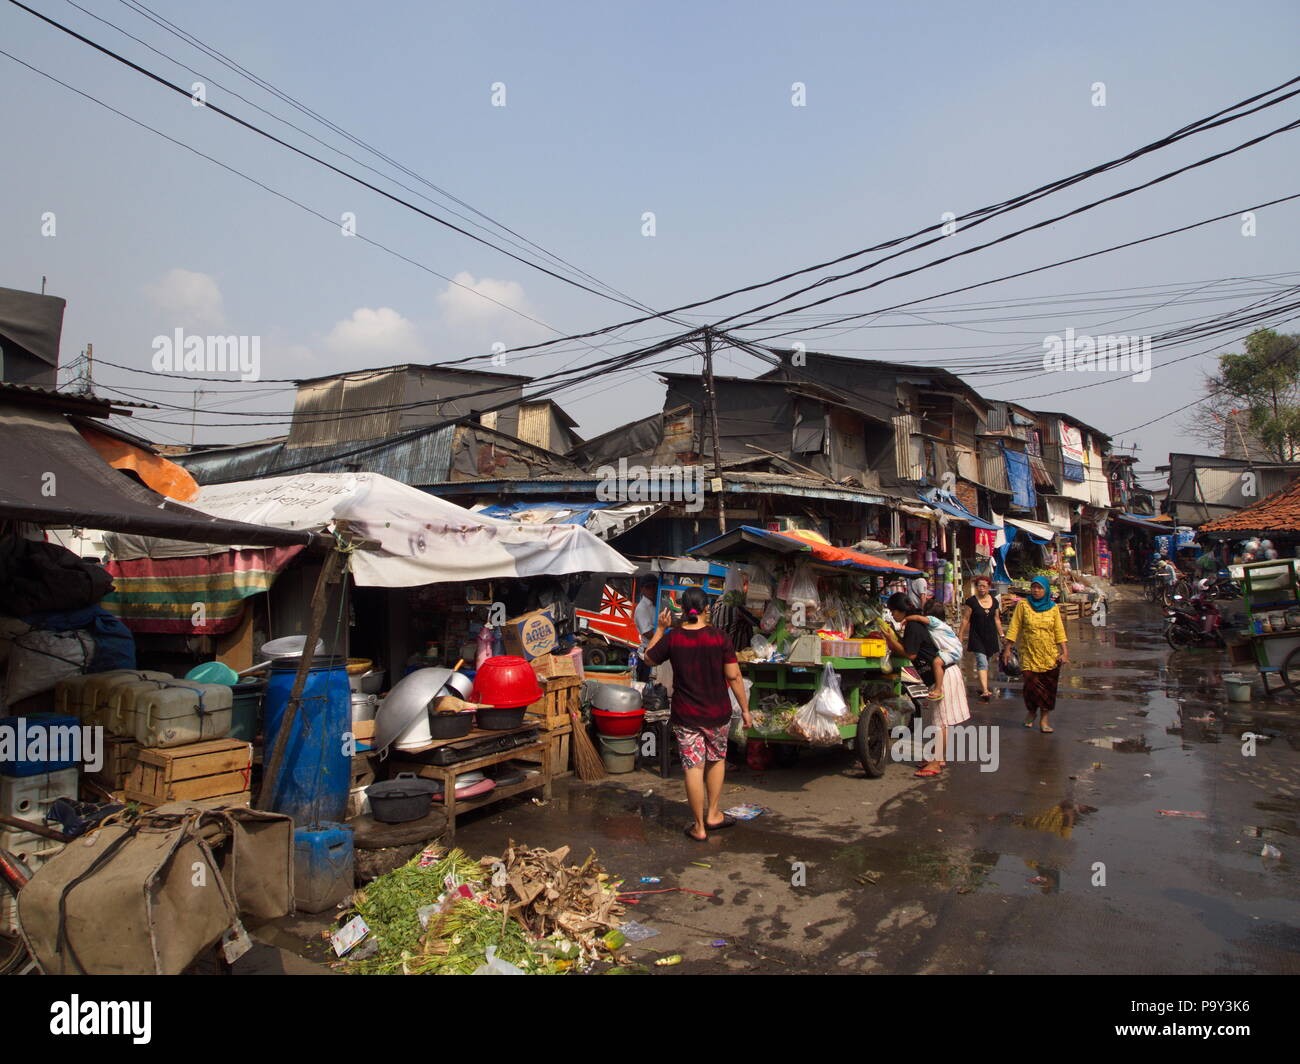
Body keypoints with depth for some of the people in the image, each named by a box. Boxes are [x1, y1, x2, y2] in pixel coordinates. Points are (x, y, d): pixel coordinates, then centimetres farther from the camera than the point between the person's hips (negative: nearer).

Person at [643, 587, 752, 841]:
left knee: (694, 768, 6)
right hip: (717, 713, 1)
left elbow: (649, 658, 10)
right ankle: (713, 815, 29)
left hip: (685, 716, 0)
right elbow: (734, 676, -8)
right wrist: (745, 709, 1)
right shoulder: (719, 637, -10)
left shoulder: (672, 638, -9)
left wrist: (660, 629, 16)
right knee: (717, 760, 22)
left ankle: (699, 827, 15)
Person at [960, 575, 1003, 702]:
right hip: (977, 636, -4)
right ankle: (985, 691, -21)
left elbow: (997, 619, 15)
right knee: (982, 663, -14)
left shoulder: (994, 601, 7)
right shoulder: (971, 601, -5)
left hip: (990, 636, 4)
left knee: (984, 663, 12)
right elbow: (966, 619, -4)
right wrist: (960, 635, -6)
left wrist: (1001, 635, 15)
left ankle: (982, 687, 25)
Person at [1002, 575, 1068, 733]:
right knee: (1031, 686, -5)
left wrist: (1065, 652, -2)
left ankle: (1044, 720, 13)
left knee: (1048, 688, 0)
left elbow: (1059, 631, 5)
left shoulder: (1053, 608, 5)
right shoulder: (1023, 605, 0)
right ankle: (1031, 712, 24)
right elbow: (1014, 628, 0)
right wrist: (1007, 649, -2)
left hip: (1050, 656, 1)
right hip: (1029, 655, -1)